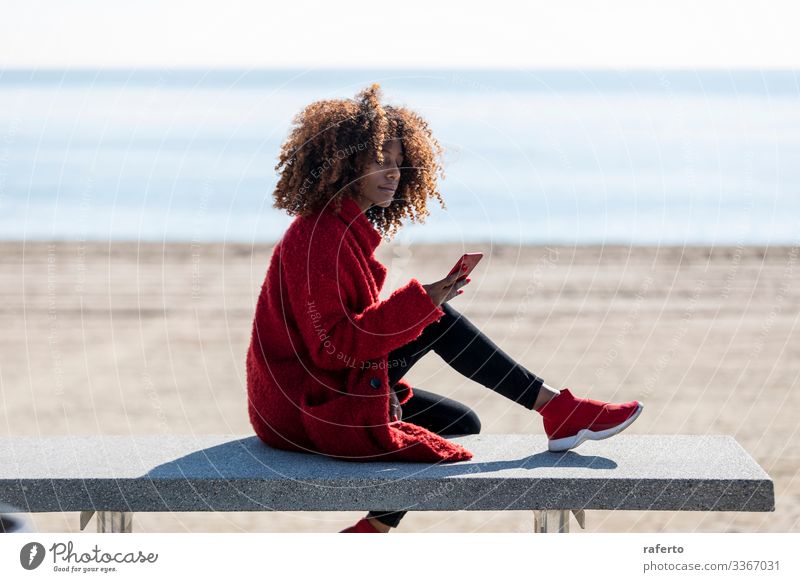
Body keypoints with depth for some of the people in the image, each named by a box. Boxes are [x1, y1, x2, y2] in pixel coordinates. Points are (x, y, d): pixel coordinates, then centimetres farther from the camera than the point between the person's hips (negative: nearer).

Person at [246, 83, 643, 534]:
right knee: (439, 322, -15)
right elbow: (331, 342, -25)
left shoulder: (345, 229, 13)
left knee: (462, 424, 12)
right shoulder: (317, 237, -19)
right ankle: (556, 408, -12)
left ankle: (367, 536, 9)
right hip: (308, 406, -10)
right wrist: (419, 303, -26)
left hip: (330, 386, 10)